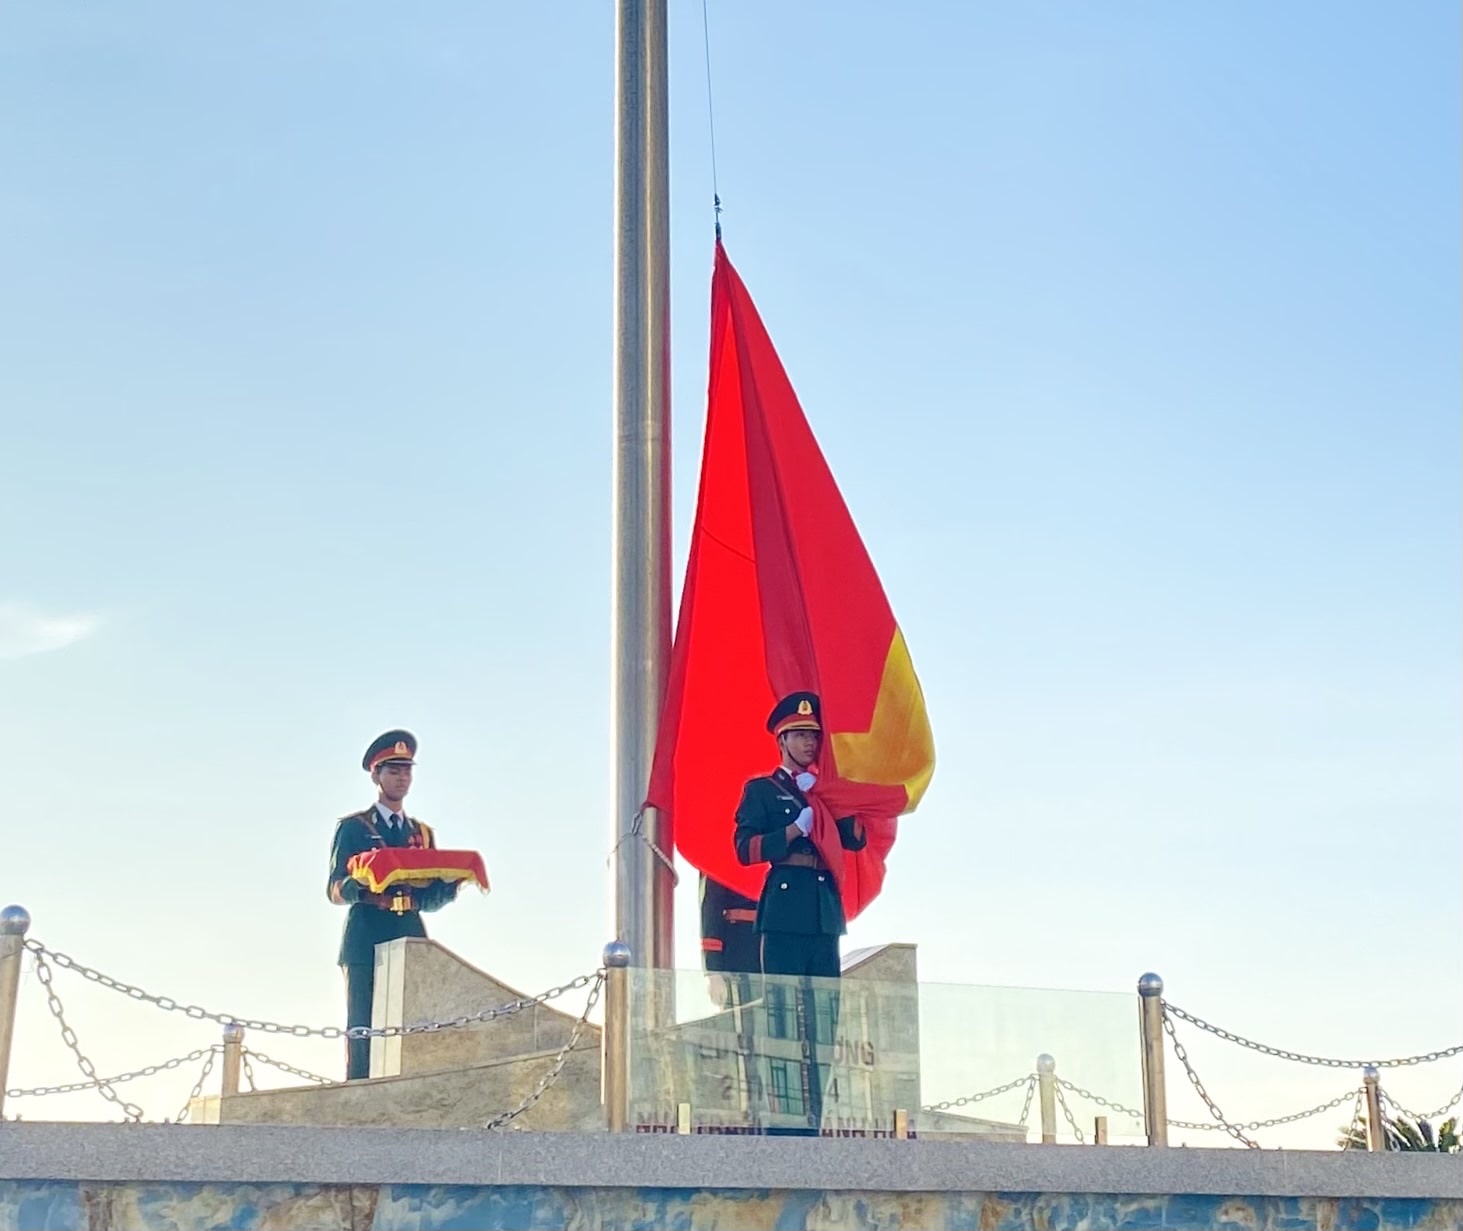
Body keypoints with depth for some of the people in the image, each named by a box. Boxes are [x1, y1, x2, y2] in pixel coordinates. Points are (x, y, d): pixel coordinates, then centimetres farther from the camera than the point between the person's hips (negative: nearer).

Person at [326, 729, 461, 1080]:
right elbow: (335, 889, 1)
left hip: (412, 938, 4)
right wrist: (364, 884, -21)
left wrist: (451, 880, -3)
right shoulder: (353, 827, 9)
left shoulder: (422, 833, 22)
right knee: (364, 1030, -10)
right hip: (366, 939, -4)